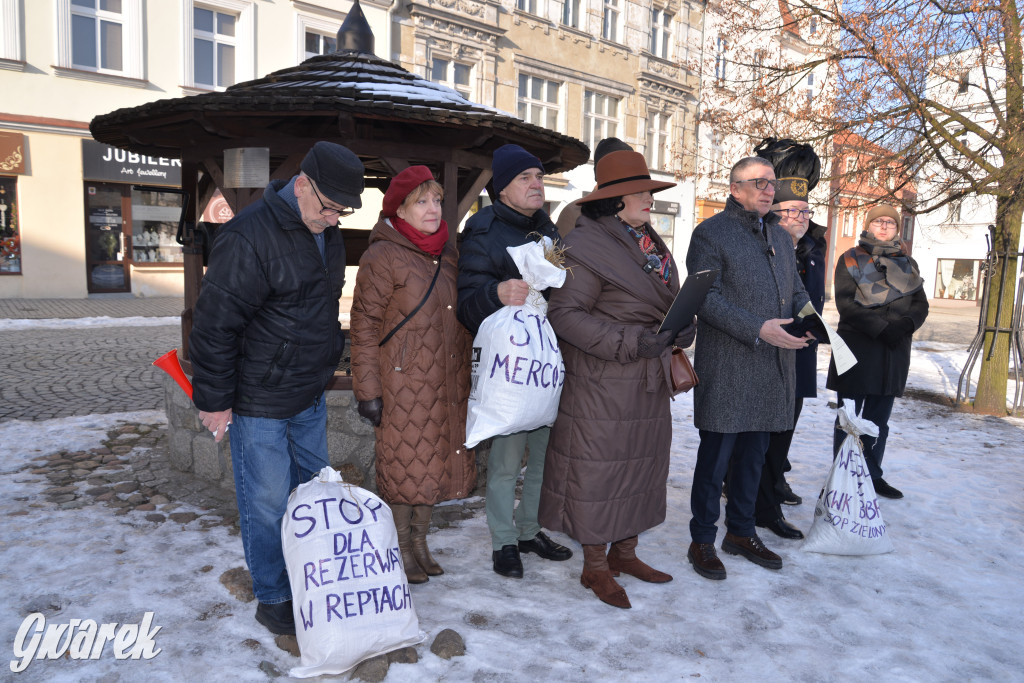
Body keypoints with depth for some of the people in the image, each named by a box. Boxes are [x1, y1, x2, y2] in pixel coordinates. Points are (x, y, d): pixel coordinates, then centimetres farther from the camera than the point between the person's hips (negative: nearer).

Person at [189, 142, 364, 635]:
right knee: (267, 502, 4)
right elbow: (214, 324, -19)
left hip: (310, 395, 8)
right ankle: (272, 599, 24)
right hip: (259, 402, -8)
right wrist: (214, 401, -15)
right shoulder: (250, 236, -22)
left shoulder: (326, 232, 6)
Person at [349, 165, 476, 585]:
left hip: (446, 384, 7)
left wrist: (464, 373, 17)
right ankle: (400, 546, 22)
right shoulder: (382, 257, -10)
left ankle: (419, 538, 30)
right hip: (403, 383, -6)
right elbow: (364, 328, -10)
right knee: (404, 461, 3)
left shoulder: (448, 255, 11)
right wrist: (368, 390, -12)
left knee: (434, 461, 13)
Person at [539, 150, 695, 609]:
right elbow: (564, 313, -19)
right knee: (600, 468, 1)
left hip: (649, 381, 9)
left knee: (644, 464, 16)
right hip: (602, 385, -9)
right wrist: (632, 342, -24)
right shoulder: (587, 247, -14)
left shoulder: (652, 244, 13)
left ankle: (624, 552, 34)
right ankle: (595, 567, 20)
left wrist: (682, 327, -2)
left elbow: (668, 303, 22)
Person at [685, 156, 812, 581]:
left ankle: (741, 532, 30)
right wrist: (758, 330, -21)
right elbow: (706, 297, -13)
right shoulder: (711, 233, -4)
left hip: (772, 369, 7)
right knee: (716, 456, -1)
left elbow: (797, 290, 22)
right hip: (727, 367, -7)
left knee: (753, 453, 15)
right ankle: (702, 541, 13)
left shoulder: (781, 237, 19)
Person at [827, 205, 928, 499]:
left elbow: (921, 304, 9)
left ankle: (872, 475, 23)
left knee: (878, 420, 12)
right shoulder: (851, 260, 2)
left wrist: (905, 324, -13)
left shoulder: (908, 264, 15)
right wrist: (880, 328, -18)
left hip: (894, 352, 4)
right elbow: (845, 302, -9)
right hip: (857, 349, -4)